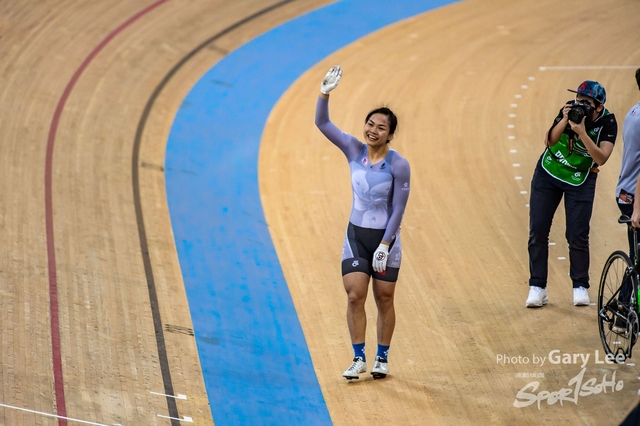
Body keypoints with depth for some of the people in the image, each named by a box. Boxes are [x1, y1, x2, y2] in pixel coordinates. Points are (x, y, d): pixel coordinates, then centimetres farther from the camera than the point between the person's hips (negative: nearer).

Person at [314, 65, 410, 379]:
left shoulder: (398, 165, -14)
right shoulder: (354, 150, -2)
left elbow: (398, 209, -12)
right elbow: (322, 123, -5)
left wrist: (384, 245, -15)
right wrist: (325, 94, -20)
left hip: (385, 238, -3)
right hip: (356, 235, 3)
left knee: (384, 300, 6)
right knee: (354, 296, -4)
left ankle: (382, 359, 18)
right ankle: (359, 358, 4)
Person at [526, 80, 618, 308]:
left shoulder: (607, 123, -21)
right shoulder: (571, 110, -17)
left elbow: (601, 158, -31)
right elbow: (549, 141, -21)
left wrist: (582, 132, -39)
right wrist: (564, 121, -36)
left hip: (580, 180, -2)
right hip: (548, 173, 2)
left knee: (577, 235, -7)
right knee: (538, 231, -2)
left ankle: (580, 287, 11)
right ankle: (537, 287, 4)